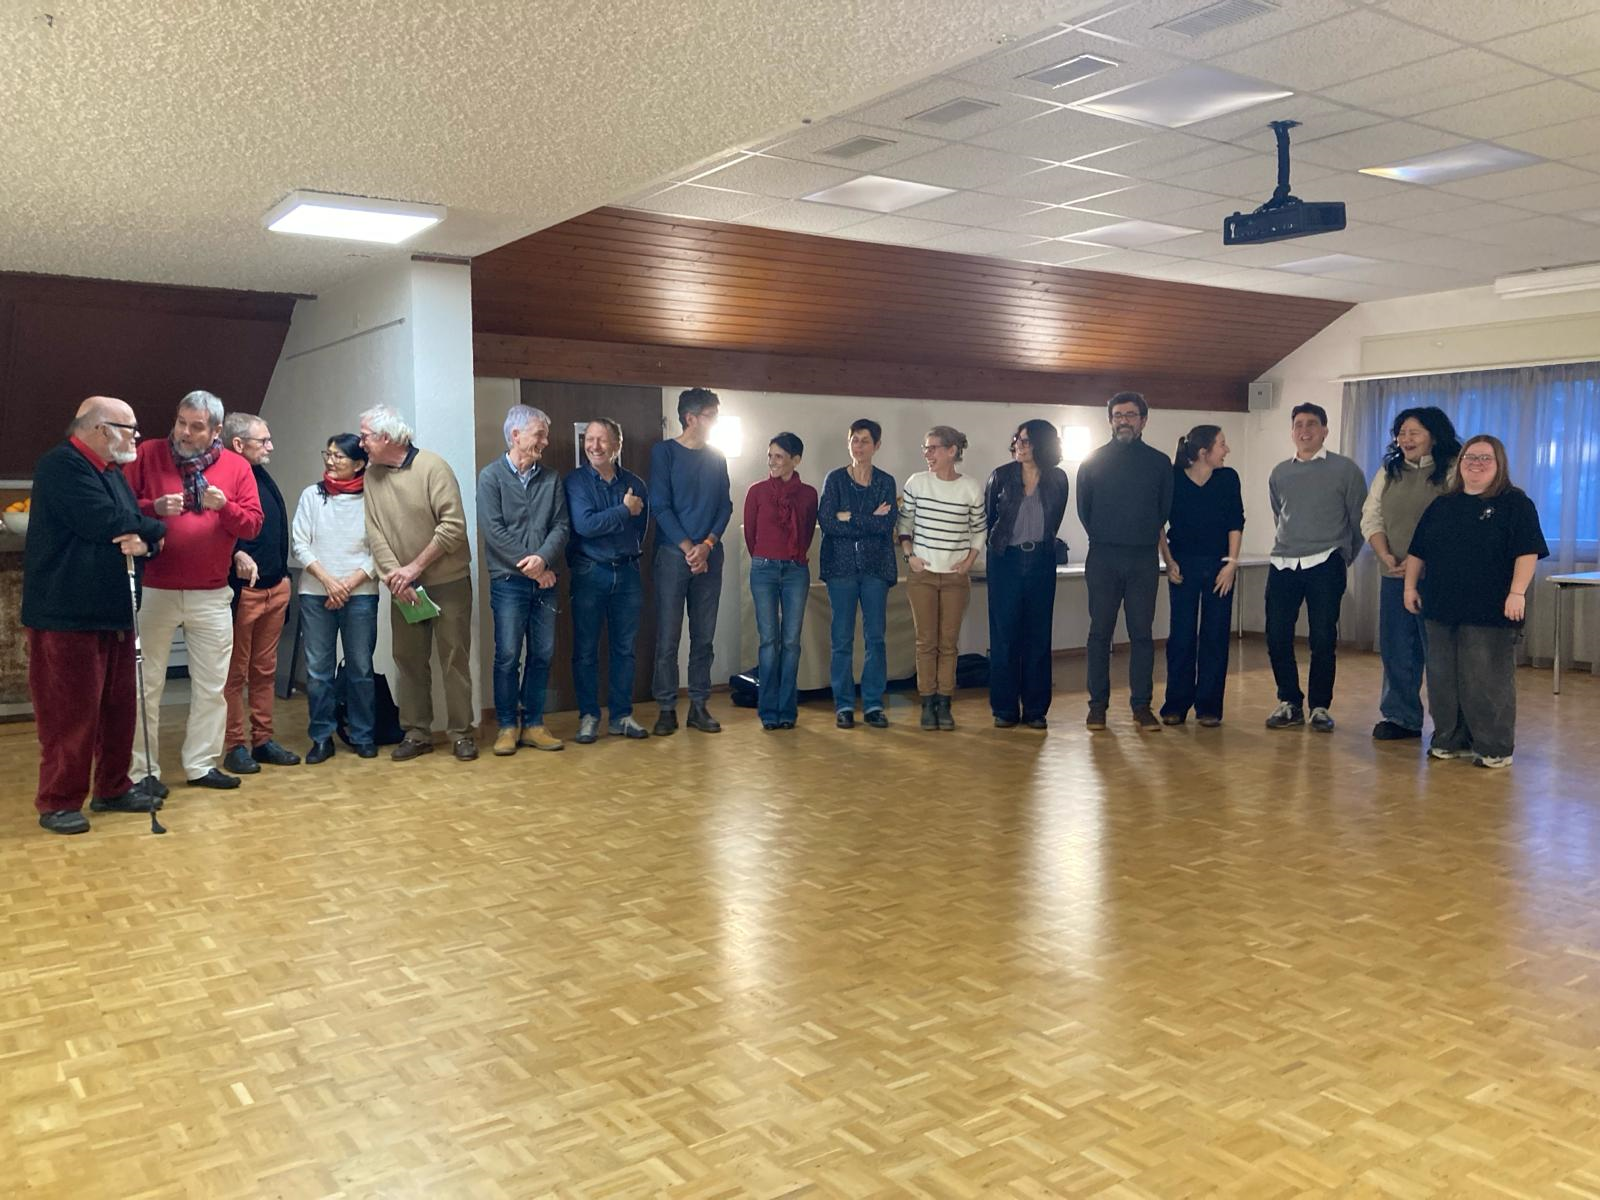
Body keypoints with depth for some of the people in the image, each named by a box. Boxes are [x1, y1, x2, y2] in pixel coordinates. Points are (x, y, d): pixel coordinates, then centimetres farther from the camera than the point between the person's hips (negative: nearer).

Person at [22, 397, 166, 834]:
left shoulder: (112, 472, 18)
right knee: (71, 713, -4)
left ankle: (112, 788, 24)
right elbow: (107, 523, -22)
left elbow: (133, 525, 14)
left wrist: (143, 540, -11)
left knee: (118, 707, 12)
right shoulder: (61, 466, -12)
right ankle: (58, 802, 8)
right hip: (67, 614, -9)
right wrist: (155, 529, -3)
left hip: (112, 611, 9)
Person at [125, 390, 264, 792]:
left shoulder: (237, 467, 3)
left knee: (211, 685, 9)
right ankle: (142, 770, 13)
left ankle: (201, 764, 20)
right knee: (146, 685, 4)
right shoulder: (148, 455, -1)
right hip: (154, 590, -2)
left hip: (212, 595, 2)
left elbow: (252, 524, 0)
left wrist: (224, 506, -18)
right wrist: (154, 507, -19)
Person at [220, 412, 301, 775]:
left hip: (275, 588, 8)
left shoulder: (264, 478, 15)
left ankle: (262, 740, 21)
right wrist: (237, 556, -36)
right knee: (235, 673, 2)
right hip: (241, 590, -8)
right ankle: (236, 746, 9)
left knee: (265, 670, 13)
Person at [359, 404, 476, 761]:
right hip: (402, 586, 5)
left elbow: (453, 525, -18)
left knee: (454, 658, 1)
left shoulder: (432, 467, -11)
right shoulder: (371, 477, 3)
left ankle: (461, 733, 10)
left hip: (448, 581, -5)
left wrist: (415, 566, -17)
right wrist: (393, 573, -17)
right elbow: (375, 534, -2)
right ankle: (416, 732, 19)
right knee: (408, 659, 9)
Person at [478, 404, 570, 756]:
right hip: (508, 582, -4)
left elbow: (561, 526, 2)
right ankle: (507, 726, 10)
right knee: (508, 656, -2)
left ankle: (533, 723, 16)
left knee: (542, 654, 6)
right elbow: (493, 530, -10)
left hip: (543, 581, 4)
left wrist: (543, 558, -16)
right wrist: (529, 566, -12)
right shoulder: (491, 476, -2)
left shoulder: (550, 479, 10)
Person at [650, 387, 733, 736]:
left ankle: (699, 707, 12)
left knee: (704, 637, 6)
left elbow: (725, 506, 8)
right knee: (668, 637, -3)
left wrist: (707, 545, -7)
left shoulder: (716, 458, 12)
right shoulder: (664, 452, -1)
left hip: (709, 556, 4)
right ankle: (666, 709, 4)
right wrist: (688, 548, -12)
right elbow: (660, 505, -7)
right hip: (673, 555, -4)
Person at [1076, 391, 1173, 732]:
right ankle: (1097, 704, 7)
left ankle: (1142, 706, 6)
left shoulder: (1159, 462, 8)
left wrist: (1145, 536, 13)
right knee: (1100, 633, 2)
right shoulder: (1093, 461, 6)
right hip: (1102, 559, 0)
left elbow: (1165, 509, 14)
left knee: (1142, 634, 1)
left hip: (1144, 559, 1)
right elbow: (1084, 508, 12)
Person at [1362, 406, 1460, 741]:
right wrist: (1386, 557, -5)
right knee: (1395, 649, 9)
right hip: (1394, 576, 5)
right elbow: (1371, 518, 10)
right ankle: (1400, 717, 19)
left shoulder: (1453, 471, -4)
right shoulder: (1388, 472, 13)